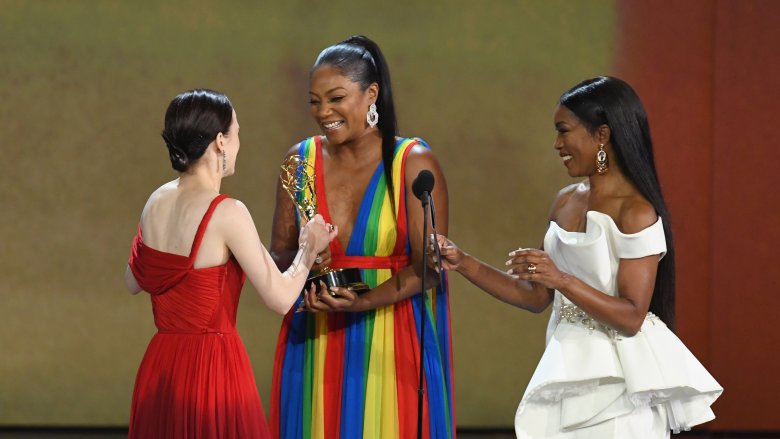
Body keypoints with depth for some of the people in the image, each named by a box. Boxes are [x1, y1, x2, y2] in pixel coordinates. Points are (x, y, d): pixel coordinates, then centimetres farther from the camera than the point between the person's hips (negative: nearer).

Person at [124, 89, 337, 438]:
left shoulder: (157, 202, 4)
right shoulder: (227, 213, -15)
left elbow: (134, 282, 19)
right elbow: (280, 298, -13)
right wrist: (308, 251, 5)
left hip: (160, 367, 7)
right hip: (213, 368, -7)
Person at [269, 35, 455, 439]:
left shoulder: (413, 162, -5)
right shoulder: (300, 160, 6)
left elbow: (427, 265, -9)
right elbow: (277, 254, 9)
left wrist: (363, 303, -22)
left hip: (391, 343, -3)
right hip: (315, 342, 3)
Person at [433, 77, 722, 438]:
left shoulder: (637, 213, -13)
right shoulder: (565, 202, 10)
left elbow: (631, 317, -18)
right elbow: (537, 298, 13)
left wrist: (561, 280, -28)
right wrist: (463, 263, 6)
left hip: (616, 382, -7)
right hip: (568, 373, 7)